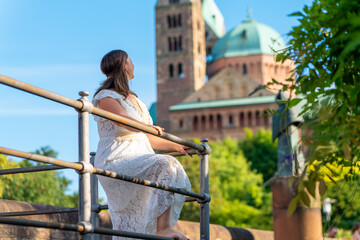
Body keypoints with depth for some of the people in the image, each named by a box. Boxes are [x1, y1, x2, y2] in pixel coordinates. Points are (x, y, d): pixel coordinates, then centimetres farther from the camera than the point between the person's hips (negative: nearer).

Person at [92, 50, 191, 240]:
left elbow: (144, 138, 31)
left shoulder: (132, 99, 24)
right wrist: (146, 126, -45)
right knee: (166, 166, -29)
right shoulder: (106, 96, -4)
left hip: (137, 159, 10)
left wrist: (175, 146, 35)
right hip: (116, 161, -10)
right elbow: (121, 118, -26)